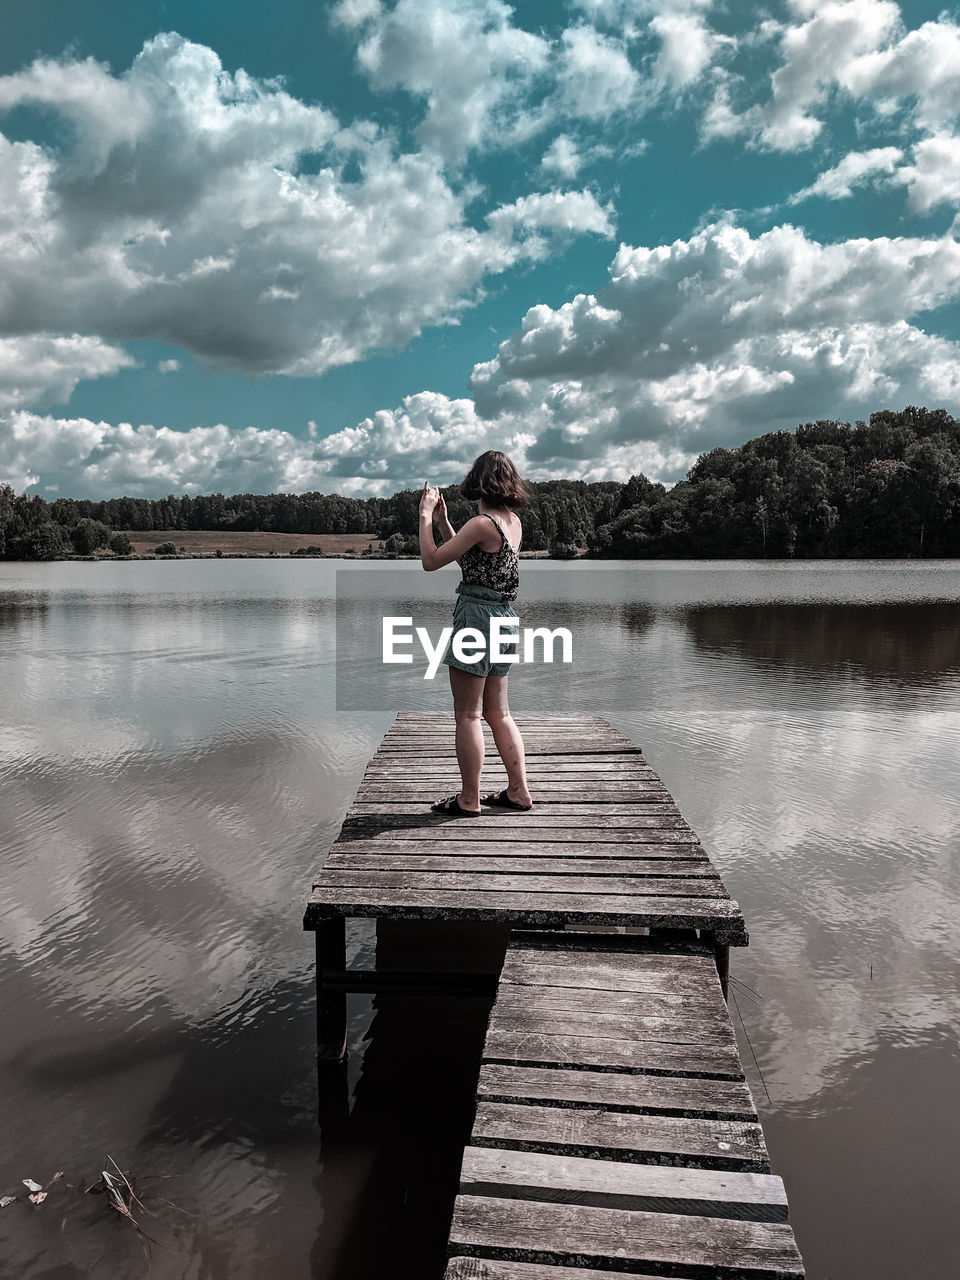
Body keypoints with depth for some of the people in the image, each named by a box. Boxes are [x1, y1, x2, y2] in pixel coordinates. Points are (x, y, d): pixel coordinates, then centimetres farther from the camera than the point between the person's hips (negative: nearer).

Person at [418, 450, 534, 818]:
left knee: (467, 715, 0)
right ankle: (518, 791, 20)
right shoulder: (513, 522, 9)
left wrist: (425, 516, -4)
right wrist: (442, 521, 18)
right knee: (498, 713, 16)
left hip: (477, 615, -9)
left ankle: (469, 800, 7)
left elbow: (431, 560, -14)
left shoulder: (482, 524, -17)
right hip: (505, 618, 9)